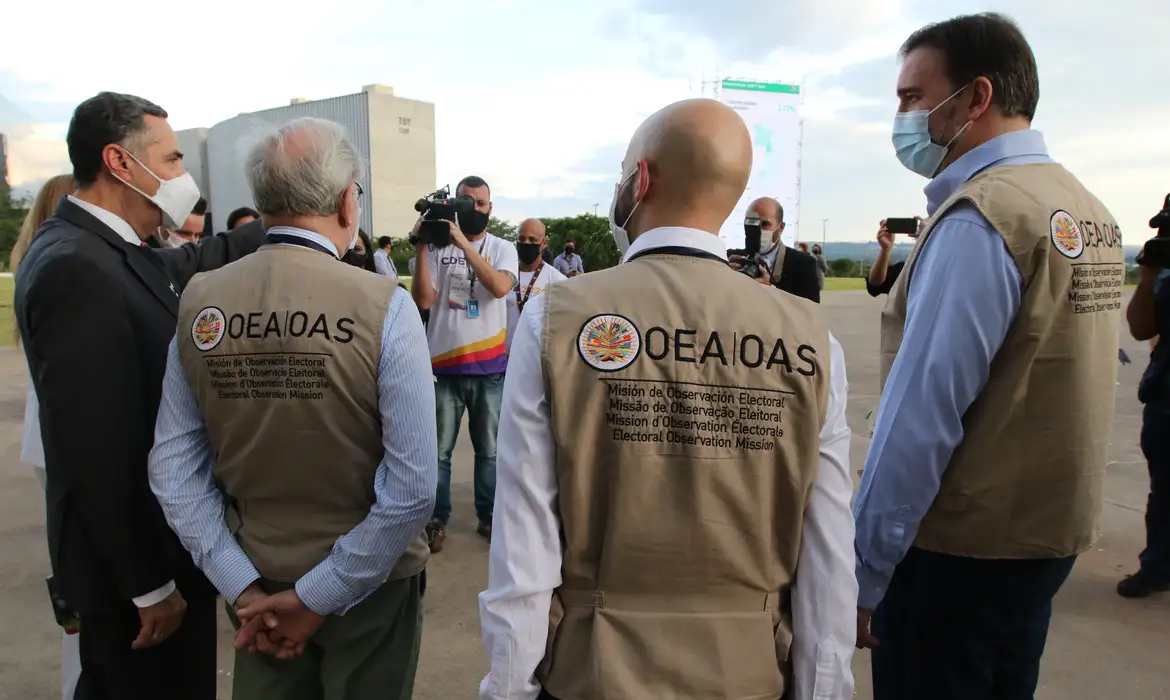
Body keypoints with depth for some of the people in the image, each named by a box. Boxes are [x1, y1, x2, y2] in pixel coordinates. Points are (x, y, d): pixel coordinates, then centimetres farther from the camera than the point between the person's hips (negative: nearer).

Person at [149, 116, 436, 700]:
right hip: (370, 584, -3)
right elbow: (412, 490, -22)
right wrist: (320, 597, -12)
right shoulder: (384, 306, -21)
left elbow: (173, 471, -6)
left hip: (257, 581, 3)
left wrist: (244, 586, -3)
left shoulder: (200, 302, -9)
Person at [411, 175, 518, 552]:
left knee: (489, 449, 12)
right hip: (444, 365, 0)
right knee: (438, 450, 7)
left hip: (490, 368, 1)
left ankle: (488, 516, 26)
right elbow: (424, 299, -8)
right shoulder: (437, 247, 2)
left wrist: (465, 244, -21)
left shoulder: (502, 248, 3)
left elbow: (500, 286, -18)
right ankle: (437, 519, 21)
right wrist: (421, 247, -13)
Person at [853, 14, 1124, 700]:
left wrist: (862, 572, -18)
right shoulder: (1088, 210, 8)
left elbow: (922, 416, -24)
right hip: (1052, 533, 9)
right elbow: (1045, 383, 11)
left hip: (959, 546, -8)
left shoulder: (978, 217, -20)